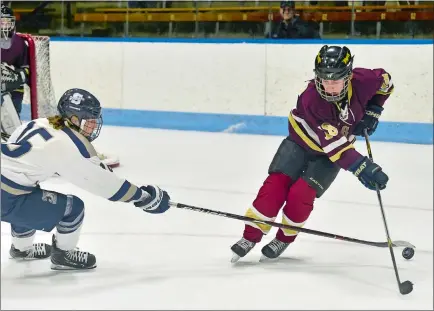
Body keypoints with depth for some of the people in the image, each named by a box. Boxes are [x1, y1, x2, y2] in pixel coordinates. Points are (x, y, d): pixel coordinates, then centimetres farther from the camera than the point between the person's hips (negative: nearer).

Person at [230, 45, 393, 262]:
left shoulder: (362, 81, -26)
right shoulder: (312, 98, -35)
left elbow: (385, 81, 0)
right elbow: (333, 144, -40)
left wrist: (372, 112, -10)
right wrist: (361, 167, -48)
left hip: (337, 148, 1)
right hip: (303, 140, -1)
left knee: (301, 194, -14)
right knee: (276, 185, -14)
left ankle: (285, 238, 10)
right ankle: (251, 236, -1)